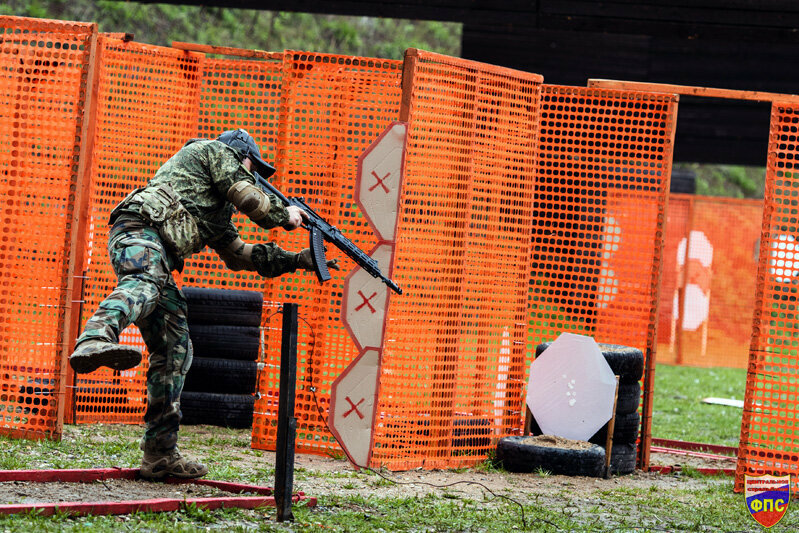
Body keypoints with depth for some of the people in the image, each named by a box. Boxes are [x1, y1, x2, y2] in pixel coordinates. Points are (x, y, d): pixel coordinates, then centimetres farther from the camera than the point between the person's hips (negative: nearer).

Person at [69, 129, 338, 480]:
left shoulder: (217, 208, 41)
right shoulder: (218, 152, 16)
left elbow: (238, 253, 43)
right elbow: (247, 197, 3)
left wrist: (298, 260, 43)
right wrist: (285, 215, 21)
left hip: (162, 254, 9)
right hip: (139, 229, -9)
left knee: (174, 351, 5)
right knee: (145, 285, -40)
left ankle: (160, 454, 4)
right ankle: (96, 340, -73)